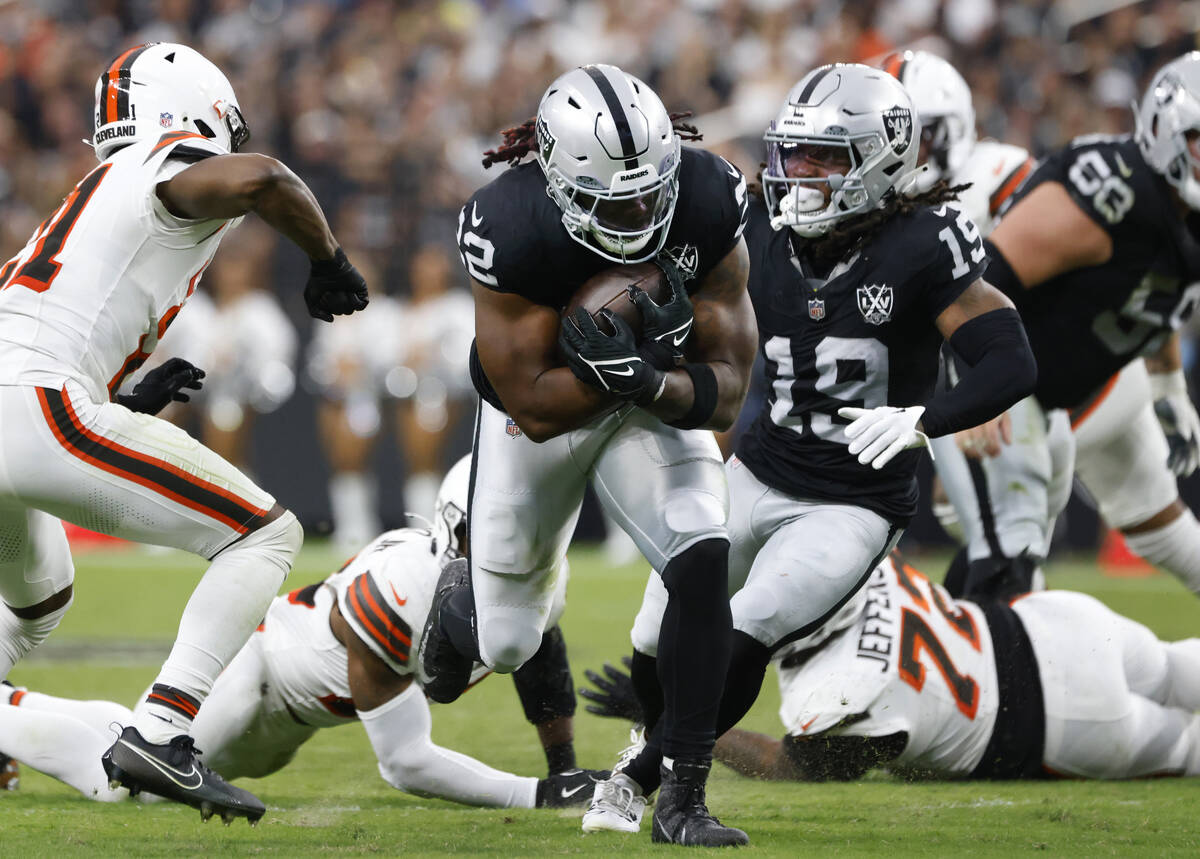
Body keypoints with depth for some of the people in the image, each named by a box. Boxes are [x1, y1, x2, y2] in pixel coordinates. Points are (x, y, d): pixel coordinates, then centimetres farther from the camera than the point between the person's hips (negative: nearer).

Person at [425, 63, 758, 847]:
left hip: (659, 407, 1)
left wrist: (649, 376, -42)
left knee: (704, 563, -25)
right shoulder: (511, 230, -35)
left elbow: (725, 392, -21)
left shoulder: (706, 203, -28)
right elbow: (534, 405, -27)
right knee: (508, 646, 11)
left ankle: (682, 800, -15)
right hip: (537, 409, -1)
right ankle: (460, 606, 52)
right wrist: (651, 345, -36)